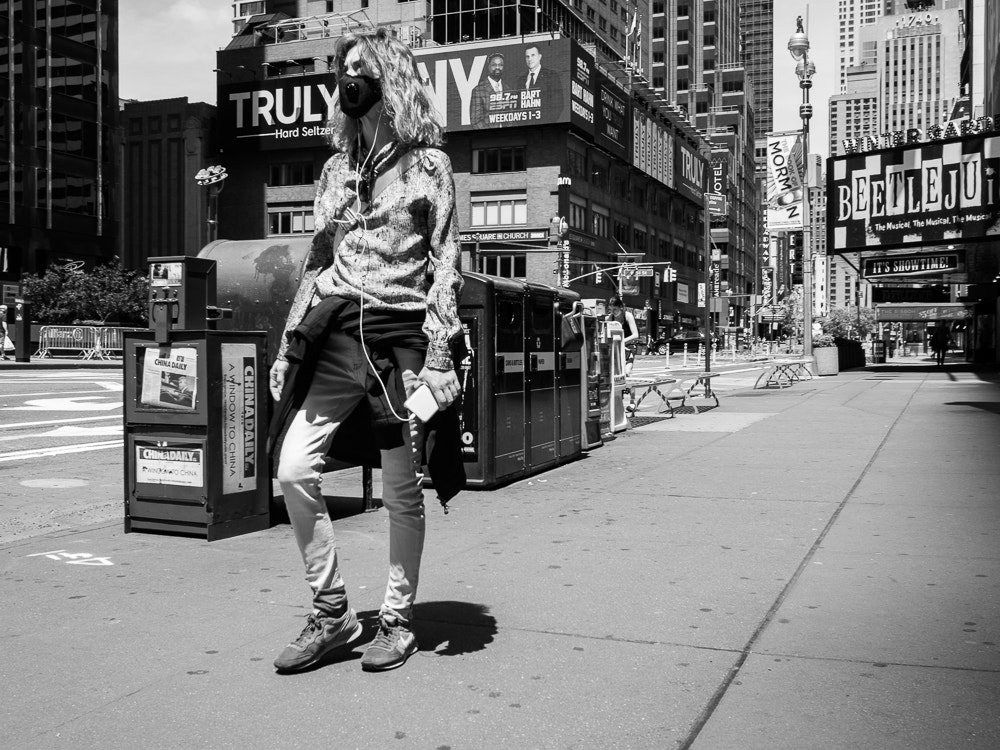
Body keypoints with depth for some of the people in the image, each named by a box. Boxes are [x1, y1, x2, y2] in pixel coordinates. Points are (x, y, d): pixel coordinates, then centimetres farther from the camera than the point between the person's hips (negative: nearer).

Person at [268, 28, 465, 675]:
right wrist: (291, 343, 13)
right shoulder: (338, 166, 17)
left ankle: (397, 621, 18)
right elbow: (318, 258, 19)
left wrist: (439, 353, -12)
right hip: (337, 333, 4)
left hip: (400, 332, -4)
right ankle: (333, 614, 7)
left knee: (402, 491, 1)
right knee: (294, 469, -9)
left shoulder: (427, 163, 3)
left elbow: (447, 260, -2)